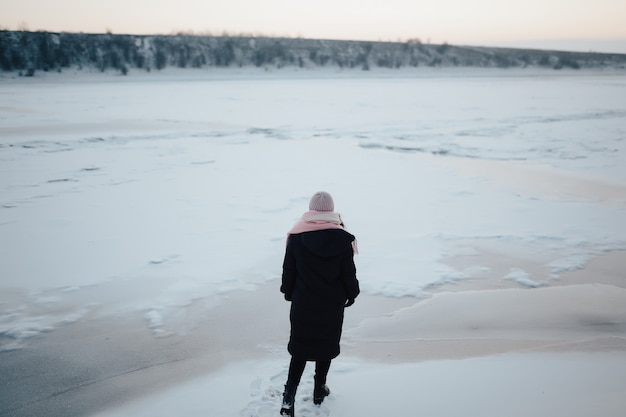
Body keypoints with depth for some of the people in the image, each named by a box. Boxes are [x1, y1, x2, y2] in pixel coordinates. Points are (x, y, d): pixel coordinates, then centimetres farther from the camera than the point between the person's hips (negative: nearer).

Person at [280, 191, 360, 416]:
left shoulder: (296, 236, -11)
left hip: (303, 304, 0)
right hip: (333, 305, 0)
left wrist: (289, 292, 14)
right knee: (327, 346, 17)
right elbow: (349, 273, -6)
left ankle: (289, 394, 2)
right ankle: (319, 390, 30)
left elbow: (288, 270, -2)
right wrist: (351, 294, 11)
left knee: (300, 347, 11)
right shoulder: (343, 238, -13)